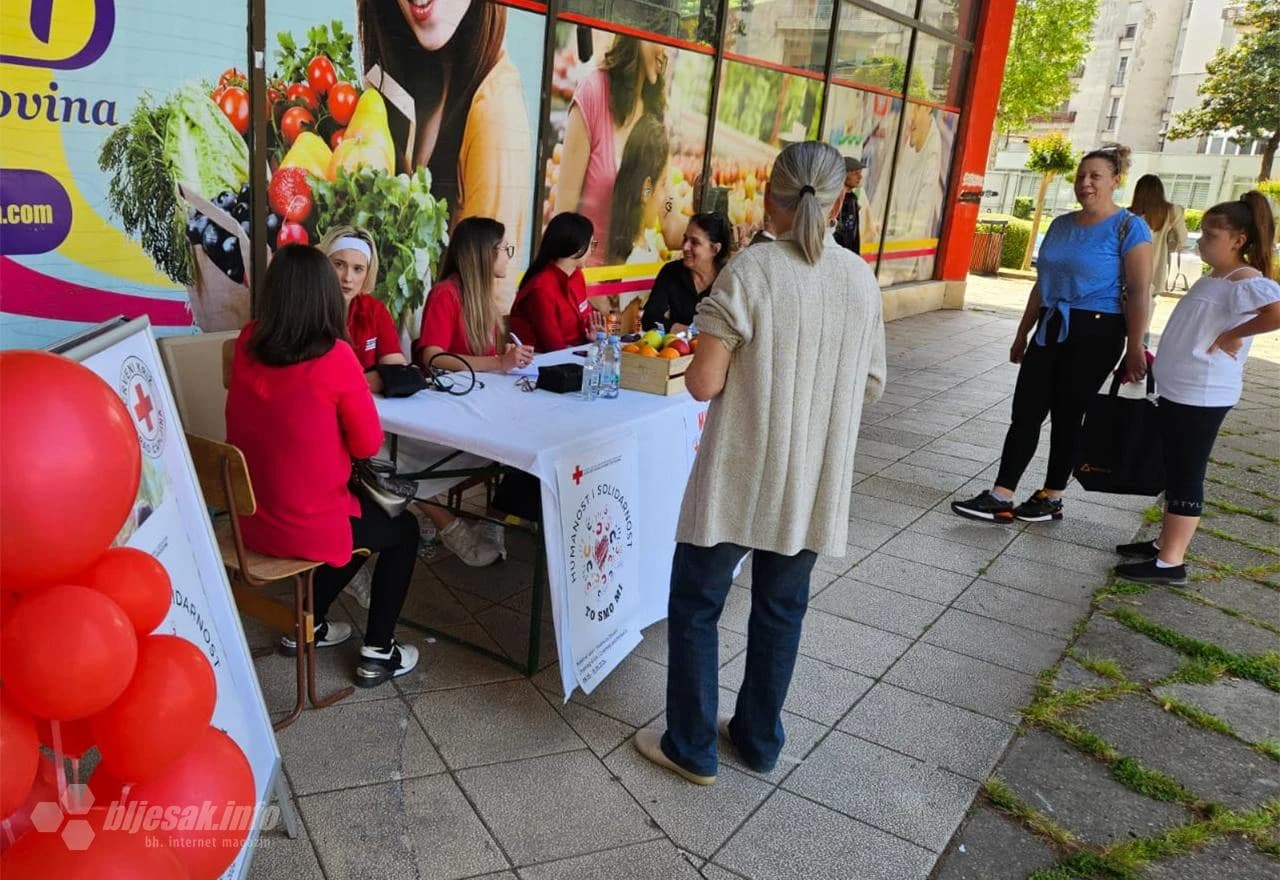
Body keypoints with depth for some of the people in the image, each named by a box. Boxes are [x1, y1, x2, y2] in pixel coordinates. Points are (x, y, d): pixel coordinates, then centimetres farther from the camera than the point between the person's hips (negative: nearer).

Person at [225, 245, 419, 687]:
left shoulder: (247, 343, -4)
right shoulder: (335, 357, -22)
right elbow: (368, 444, -11)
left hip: (250, 519, 7)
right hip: (305, 526, -6)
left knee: (365, 515, 32)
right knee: (403, 529, 21)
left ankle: (307, 625, 38)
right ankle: (378, 653, 24)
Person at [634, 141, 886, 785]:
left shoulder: (750, 271, -14)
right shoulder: (862, 279, 1)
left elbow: (703, 382, -16)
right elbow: (871, 386, 8)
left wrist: (701, 356, 4)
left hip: (738, 478, -5)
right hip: (814, 483, 5)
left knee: (694, 607, 12)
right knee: (781, 611, 19)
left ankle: (691, 749, 22)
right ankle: (759, 738, 33)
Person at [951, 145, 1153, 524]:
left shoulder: (1129, 228, -7)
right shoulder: (1061, 225, 11)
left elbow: (1139, 294, -12)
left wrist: (1135, 349, -17)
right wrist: (1022, 333, 18)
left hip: (1094, 333, -6)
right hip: (1050, 328, 6)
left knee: (1067, 416, 3)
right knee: (1025, 412, 1)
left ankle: (1051, 499, 17)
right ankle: (1000, 498, 3)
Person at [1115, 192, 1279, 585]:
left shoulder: (1244, 281, -17)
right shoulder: (1213, 279, 13)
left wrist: (1232, 336, -24)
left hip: (1201, 395, -10)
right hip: (1178, 389, 10)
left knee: (1186, 475, -4)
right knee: (1174, 472, 16)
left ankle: (1171, 563, 4)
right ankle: (1165, 544, 27)